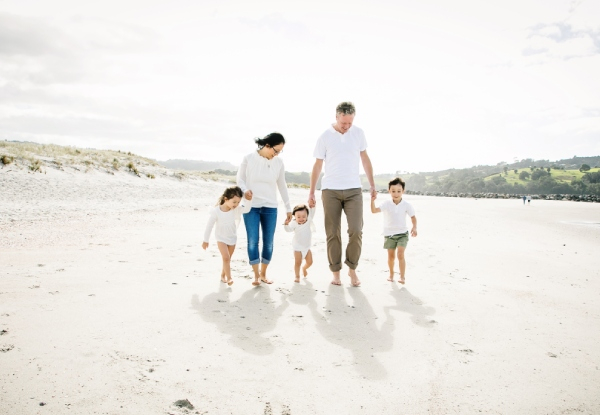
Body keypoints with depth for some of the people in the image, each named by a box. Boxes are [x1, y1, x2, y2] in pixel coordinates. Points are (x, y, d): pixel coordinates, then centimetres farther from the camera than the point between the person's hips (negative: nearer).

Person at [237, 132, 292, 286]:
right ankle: (256, 275, 7)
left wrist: (288, 207, 11)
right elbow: (239, 178, 4)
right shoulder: (249, 159, -7)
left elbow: (282, 185, 9)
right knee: (253, 241, -4)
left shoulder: (278, 162, 0)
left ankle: (263, 273, 19)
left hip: (270, 208, 2)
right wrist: (245, 190, -18)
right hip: (251, 206, -2)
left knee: (268, 242, 3)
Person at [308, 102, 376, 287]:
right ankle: (335, 272, 12)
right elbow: (317, 165, 3)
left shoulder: (358, 133, 5)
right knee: (333, 233, 1)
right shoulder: (325, 137, -1)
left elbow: (365, 159, 14)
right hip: (330, 191, -1)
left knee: (356, 231, -9)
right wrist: (311, 192, 2)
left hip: (354, 190, 1)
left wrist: (372, 185, 12)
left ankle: (352, 268, 9)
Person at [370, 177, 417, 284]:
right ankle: (391, 274, 32)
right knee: (391, 255, 11)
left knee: (400, 254, -14)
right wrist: (372, 200, -36)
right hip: (389, 234, 1)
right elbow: (374, 210, -20)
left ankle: (402, 277, -7)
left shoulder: (406, 205, -6)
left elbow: (413, 217, 3)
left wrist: (414, 227, -13)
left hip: (402, 234, -1)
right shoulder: (386, 204, -8)